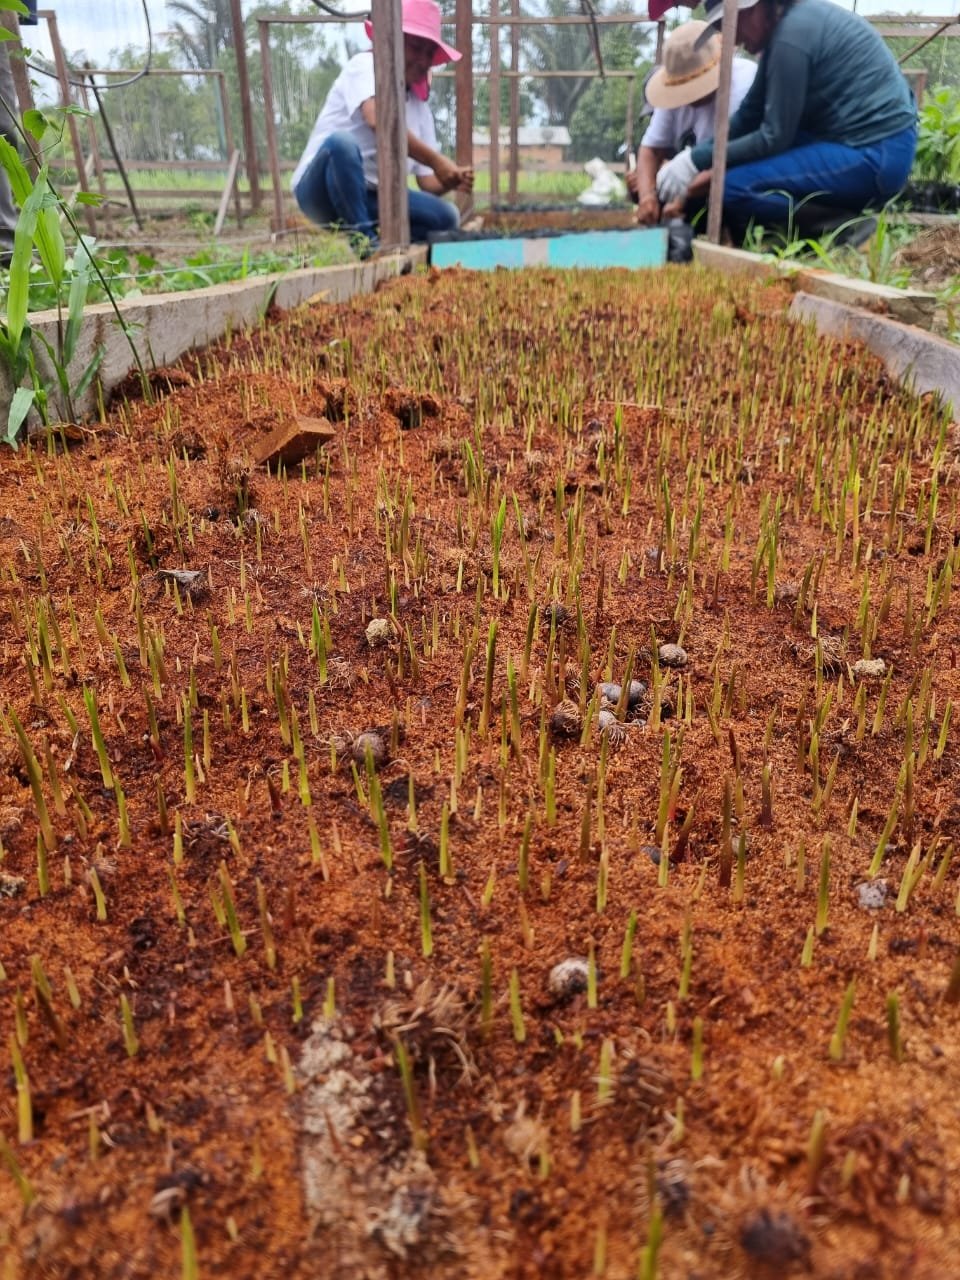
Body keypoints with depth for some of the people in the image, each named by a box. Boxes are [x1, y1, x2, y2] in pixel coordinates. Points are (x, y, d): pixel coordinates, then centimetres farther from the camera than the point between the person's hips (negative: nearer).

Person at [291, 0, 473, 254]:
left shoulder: (420, 107, 11)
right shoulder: (365, 64, -7)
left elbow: (428, 181, 6)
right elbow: (378, 120, -29)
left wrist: (450, 180, -17)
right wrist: (436, 160, -31)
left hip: (370, 198, 5)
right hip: (320, 191, -5)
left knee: (446, 216, -11)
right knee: (341, 141, -37)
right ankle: (362, 237, -25)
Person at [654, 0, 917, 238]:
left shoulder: (792, 34, -18)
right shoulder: (786, 22, 11)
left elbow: (775, 137, -17)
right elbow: (751, 114, 12)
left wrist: (697, 161, -13)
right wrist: (710, 164, 2)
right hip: (858, 139, 10)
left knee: (735, 187, -19)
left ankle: (844, 229, -8)